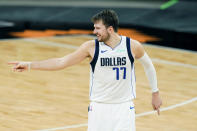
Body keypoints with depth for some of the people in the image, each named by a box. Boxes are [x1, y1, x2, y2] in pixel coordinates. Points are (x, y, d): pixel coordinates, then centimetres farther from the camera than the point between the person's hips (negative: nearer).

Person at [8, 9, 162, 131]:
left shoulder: (133, 46, -8)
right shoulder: (92, 47, -8)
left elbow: (148, 65, 11)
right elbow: (62, 62, -6)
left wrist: (155, 92, 16)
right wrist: (30, 65, -11)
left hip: (124, 107, -1)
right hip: (99, 107, 1)